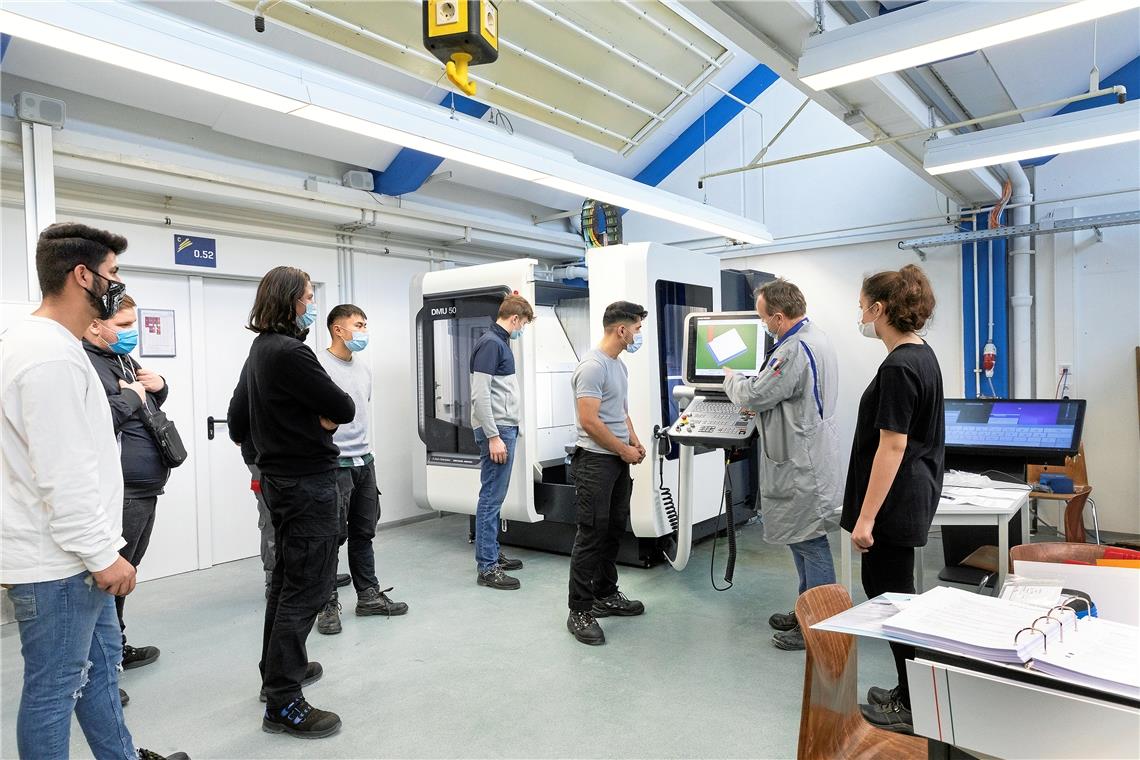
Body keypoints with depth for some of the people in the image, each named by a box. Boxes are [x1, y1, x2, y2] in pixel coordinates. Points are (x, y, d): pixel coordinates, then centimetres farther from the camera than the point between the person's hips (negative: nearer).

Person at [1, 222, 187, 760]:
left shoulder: (47, 344, 12)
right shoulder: (50, 356, -23)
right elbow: (62, 475, -26)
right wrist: (101, 554, -20)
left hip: (75, 553, 10)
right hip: (57, 561, -10)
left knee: (100, 662, 20)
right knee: (55, 687, 4)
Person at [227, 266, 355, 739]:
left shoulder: (259, 350, 11)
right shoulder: (289, 352, -20)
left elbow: (238, 423, 19)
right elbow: (345, 410, -18)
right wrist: (323, 416, 0)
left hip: (280, 478, 10)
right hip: (308, 482, -10)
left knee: (287, 579, 21)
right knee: (307, 587, -4)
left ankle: (280, 668, 35)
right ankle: (283, 704, 3)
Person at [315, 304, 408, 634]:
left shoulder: (364, 367, 13)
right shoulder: (320, 365, -12)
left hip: (364, 460, 7)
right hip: (335, 464, -7)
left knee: (364, 532, 15)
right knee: (334, 535, 0)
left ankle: (369, 595, 25)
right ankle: (328, 604, 13)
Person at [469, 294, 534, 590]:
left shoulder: (501, 342, 16)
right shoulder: (490, 343, -14)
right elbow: (480, 394, -20)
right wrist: (493, 437, -21)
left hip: (504, 428, 10)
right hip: (496, 430, -10)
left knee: (495, 496, 15)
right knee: (491, 497, -6)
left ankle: (492, 554, 25)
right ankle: (486, 568, 0)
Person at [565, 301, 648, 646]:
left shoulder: (619, 365, 14)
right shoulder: (593, 366, -18)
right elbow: (589, 421, -22)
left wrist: (634, 440, 8)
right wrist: (624, 450, -12)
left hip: (619, 461, 10)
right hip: (595, 461, -10)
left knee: (614, 531, 16)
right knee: (592, 535, -5)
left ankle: (606, 596, 29)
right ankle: (579, 611, 4)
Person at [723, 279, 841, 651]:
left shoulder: (794, 350, -23)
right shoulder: (815, 337, 11)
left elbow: (754, 397, -18)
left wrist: (731, 378, 1)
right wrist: (744, 382, 14)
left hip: (801, 463, -11)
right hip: (806, 456, 11)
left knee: (809, 541, 0)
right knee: (805, 539, 19)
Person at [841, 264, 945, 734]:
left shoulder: (898, 368, -21)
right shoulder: (922, 355, 10)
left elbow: (892, 447, -23)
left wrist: (866, 517, -20)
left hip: (894, 502, -10)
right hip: (913, 496, 10)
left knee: (891, 594, 3)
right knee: (883, 586, 18)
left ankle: (914, 709, 17)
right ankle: (911, 691, 30)